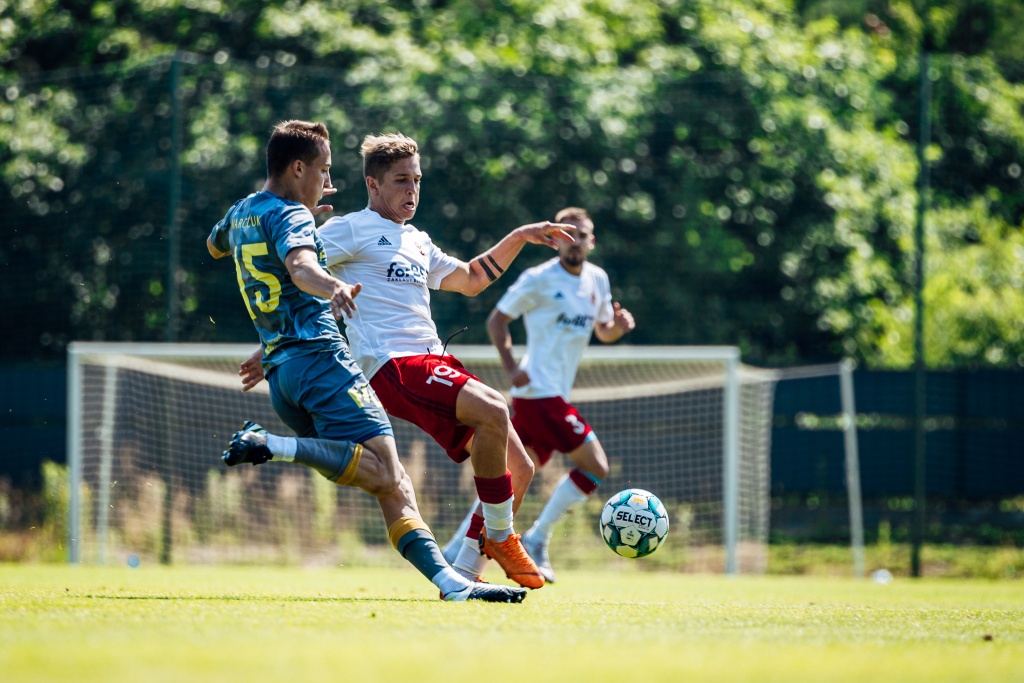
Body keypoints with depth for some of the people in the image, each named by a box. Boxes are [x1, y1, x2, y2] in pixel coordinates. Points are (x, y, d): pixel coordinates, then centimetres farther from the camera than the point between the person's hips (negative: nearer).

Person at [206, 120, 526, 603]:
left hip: (278, 371, 9)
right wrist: (332, 288, -49)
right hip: (319, 357, -9)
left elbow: (214, 247, 48)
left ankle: (446, 579, -11)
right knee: (384, 472, -23)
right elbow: (300, 265, -26)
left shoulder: (240, 213, 23)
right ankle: (275, 446, -30)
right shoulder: (291, 215, -3)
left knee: (391, 484, 2)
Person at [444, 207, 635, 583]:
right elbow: (497, 320, -4)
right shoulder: (539, 279, -9)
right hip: (540, 393, -8)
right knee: (595, 467, -11)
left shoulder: (597, 280, 12)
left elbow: (603, 333, 23)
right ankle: (536, 541, -6)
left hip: (554, 395, 8)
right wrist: (512, 368, -15)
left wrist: (619, 325, -1)